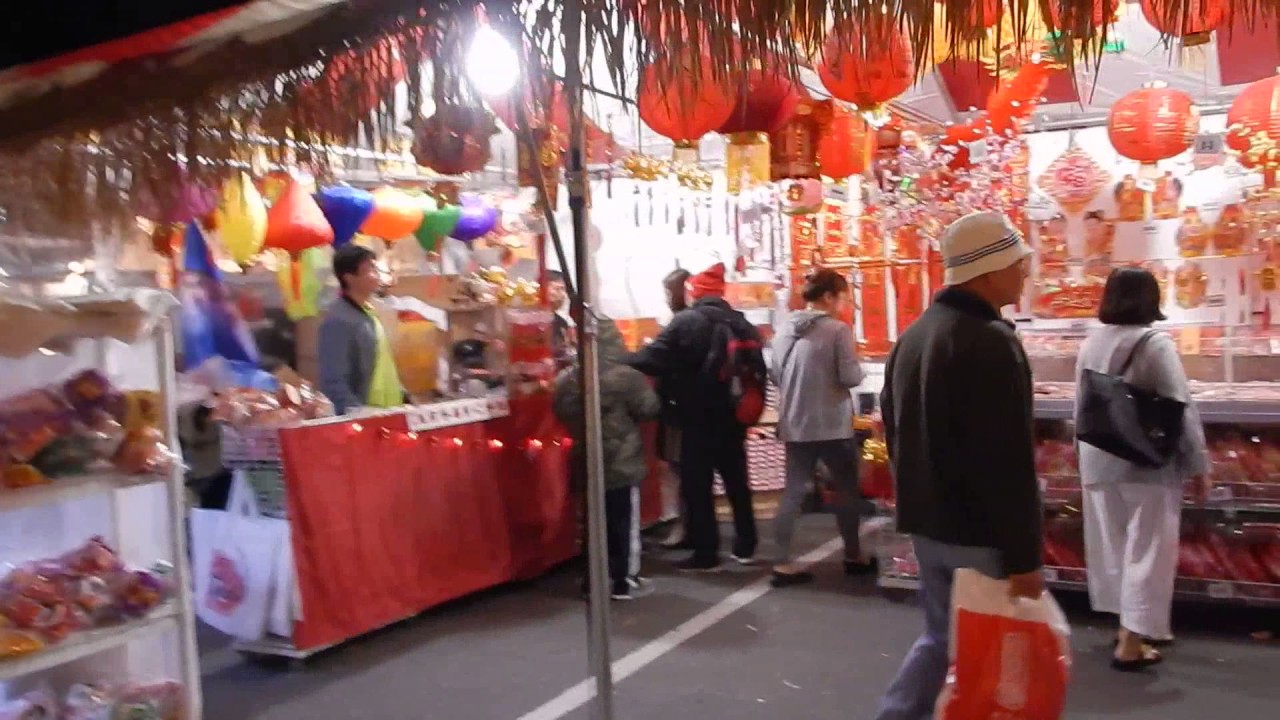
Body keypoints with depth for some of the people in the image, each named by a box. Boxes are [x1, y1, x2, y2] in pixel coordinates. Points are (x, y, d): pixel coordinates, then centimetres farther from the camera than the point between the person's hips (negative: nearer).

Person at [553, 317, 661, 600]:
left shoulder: (567, 379, -3)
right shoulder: (625, 376, -17)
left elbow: (562, 413, 10)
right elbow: (649, 408, -8)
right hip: (622, 464, -4)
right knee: (624, 522, 6)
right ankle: (624, 581, 11)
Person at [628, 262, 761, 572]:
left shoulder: (686, 322, -12)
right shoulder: (742, 323, 8)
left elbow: (654, 357, -18)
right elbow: (758, 370, 12)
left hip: (698, 419, -6)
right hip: (733, 417, 6)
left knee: (697, 485, 1)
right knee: (737, 482, 16)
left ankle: (705, 554, 3)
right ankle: (746, 547, 25)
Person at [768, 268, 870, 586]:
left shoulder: (785, 331, 6)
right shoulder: (838, 330, -12)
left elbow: (774, 376, 11)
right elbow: (851, 377, -14)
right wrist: (856, 366, 6)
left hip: (795, 426, 5)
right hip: (833, 425, -5)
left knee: (793, 492, 8)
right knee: (847, 489, 13)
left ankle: (783, 563, 6)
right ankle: (853, 556, 26)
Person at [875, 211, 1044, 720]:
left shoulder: (913, 336, 10)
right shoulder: (990, 342, -19)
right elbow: (1008, 463, -23)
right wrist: (1023, 556, -20)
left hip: (926, 523, 9)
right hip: (979, 533, -8)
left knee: (941, 637, 20)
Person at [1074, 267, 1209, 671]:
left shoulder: (1090, 345, 4)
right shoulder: (1155, 345, -15)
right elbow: (1181, 409, -15)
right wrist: (1198, 464, -6)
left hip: (1100, 462, 6)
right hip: (1148, 464, -6)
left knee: (1113, 545, 16)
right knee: (1146, 549, 3)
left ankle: (1128, 625, 31)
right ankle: (1131, 642, 6)